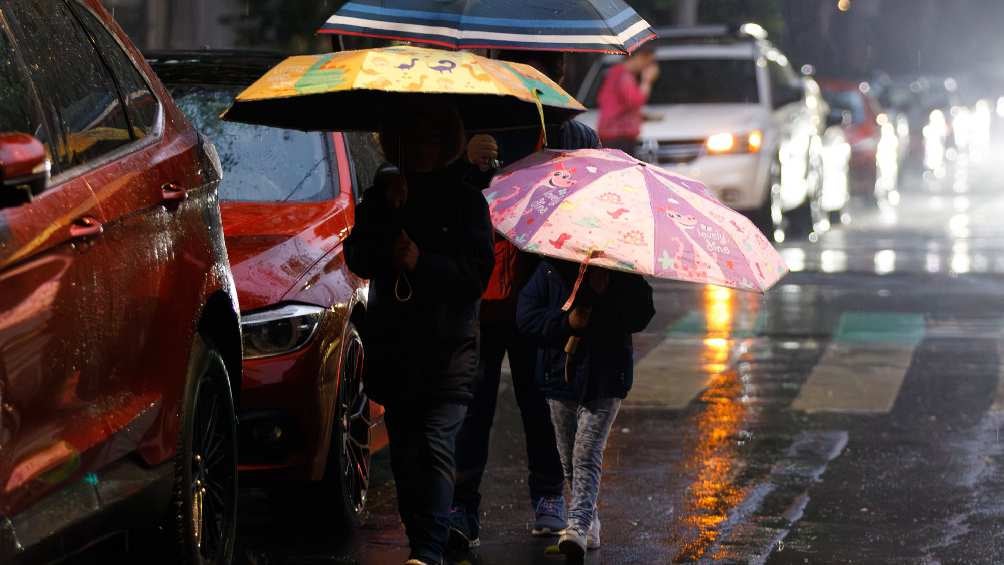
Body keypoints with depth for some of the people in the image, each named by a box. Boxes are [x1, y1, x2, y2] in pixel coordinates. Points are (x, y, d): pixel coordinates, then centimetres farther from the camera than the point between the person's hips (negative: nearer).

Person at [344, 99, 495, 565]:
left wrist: (421, 262, -15)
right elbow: (359, 260, 0)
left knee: (436, 445, -18)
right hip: (393, 345, 4)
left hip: (450, 348, -4)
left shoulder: (465, 200, 2)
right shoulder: (381, 197, 11)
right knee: (404, 454, 9)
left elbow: (477, 274, -3)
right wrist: (389, 211, -11)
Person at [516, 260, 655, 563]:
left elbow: (641, 316, -8)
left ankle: (578, 526, -24)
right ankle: (589, 523, 28)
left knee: (587, 455, -15)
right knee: (569, 459, 12)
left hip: (604, 380, -3)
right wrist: (566, 322, -18)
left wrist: (607, 292, -20)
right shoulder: (551, 269, 1)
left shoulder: (623, 273, -1)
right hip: (562, 375, 3)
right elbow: (526, 316, -4)